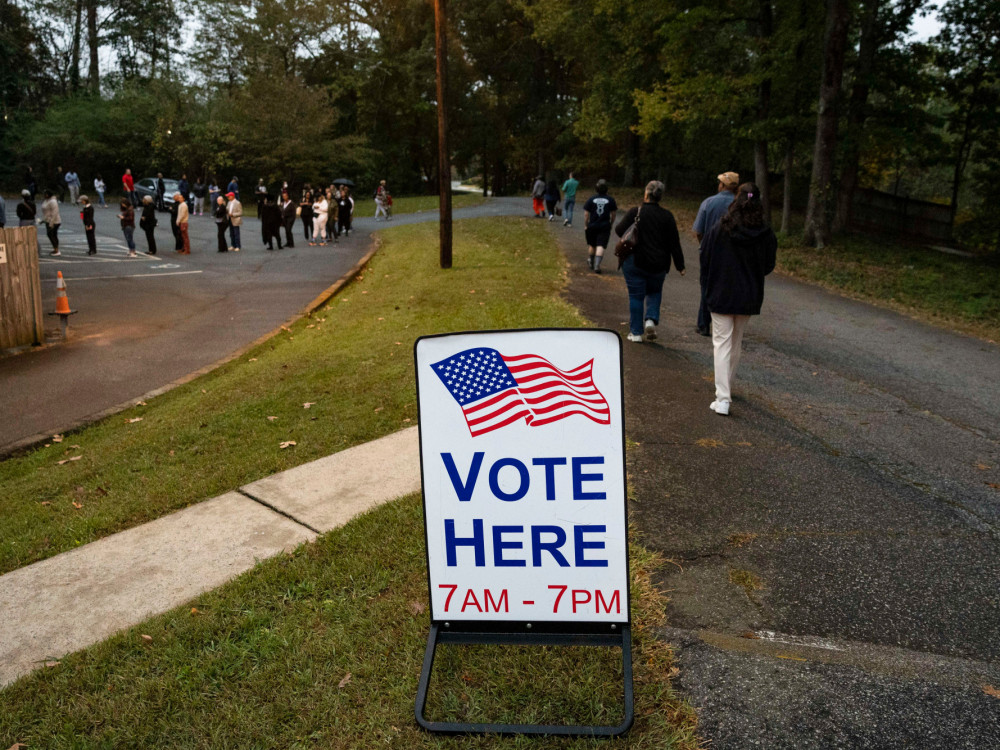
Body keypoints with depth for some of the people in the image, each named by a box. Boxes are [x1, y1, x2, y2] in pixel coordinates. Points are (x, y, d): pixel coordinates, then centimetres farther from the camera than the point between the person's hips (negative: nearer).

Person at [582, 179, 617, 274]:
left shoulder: (591, 199, -3)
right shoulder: (610, 200, -1)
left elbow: (586, 214, -3)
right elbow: (613, 214, 5)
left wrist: (585, 225, 6)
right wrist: (611, 224, 19)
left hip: (592, 226, 1)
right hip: (605, 226, -1)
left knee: (591, 245, 18)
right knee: (600, 246, -5)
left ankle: (590, 262, 33)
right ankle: (597, 265, -16)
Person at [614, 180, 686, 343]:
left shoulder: (635, 212, -7)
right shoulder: (667, 216, -1)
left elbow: (619, 230, -9)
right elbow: (674, 243, 0)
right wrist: (680, 266, 7)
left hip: (635, 261, -2)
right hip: (658, 265, 2)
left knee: (636, 296, 5)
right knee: (654, 292, 22)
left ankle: (636, 332, 7)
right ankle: (651, 319, -1)